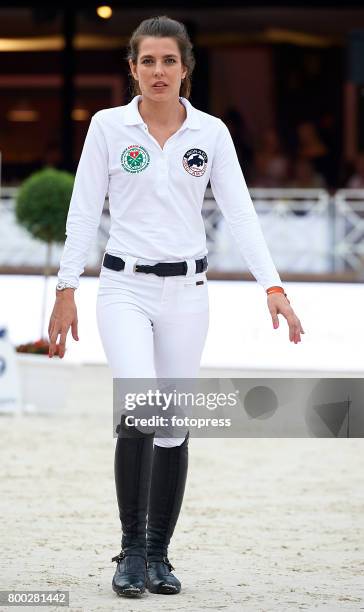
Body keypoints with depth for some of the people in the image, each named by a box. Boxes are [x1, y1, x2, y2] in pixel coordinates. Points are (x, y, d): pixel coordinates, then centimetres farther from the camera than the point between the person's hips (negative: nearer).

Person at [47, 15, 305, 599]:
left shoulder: (211, 132, 0)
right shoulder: (108, 126, -3)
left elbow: (240, 212, -4)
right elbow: (83, 213, -1)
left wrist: (273, 287, -14)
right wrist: (66, 291, -4)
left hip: (185, 291, 2)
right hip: (125, 287, -2)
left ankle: (158, 555, 19)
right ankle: (131, 548, -8)